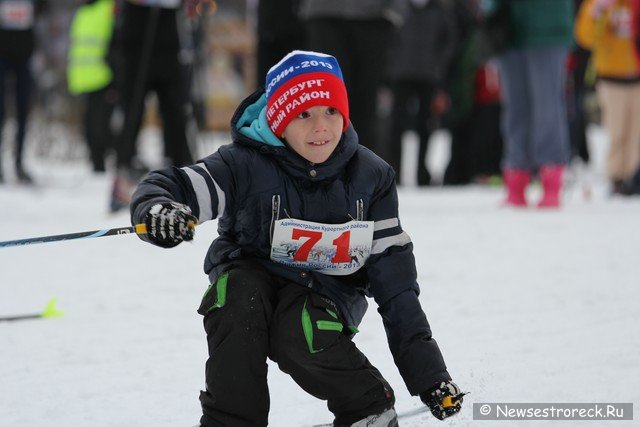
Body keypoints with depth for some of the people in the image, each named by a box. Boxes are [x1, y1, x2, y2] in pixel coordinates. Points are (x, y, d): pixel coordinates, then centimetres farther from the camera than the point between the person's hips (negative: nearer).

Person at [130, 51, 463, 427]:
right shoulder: (246, 166, -13)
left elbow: (394, 276, -4)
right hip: (253, 278, 0)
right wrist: (157, 210, -46)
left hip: (325, 296, 0)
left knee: (302, 336, -33)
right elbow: (169, 186, -18)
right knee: (237, 291, -33)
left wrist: (429, 375, -7)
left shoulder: (370, 177, -6)